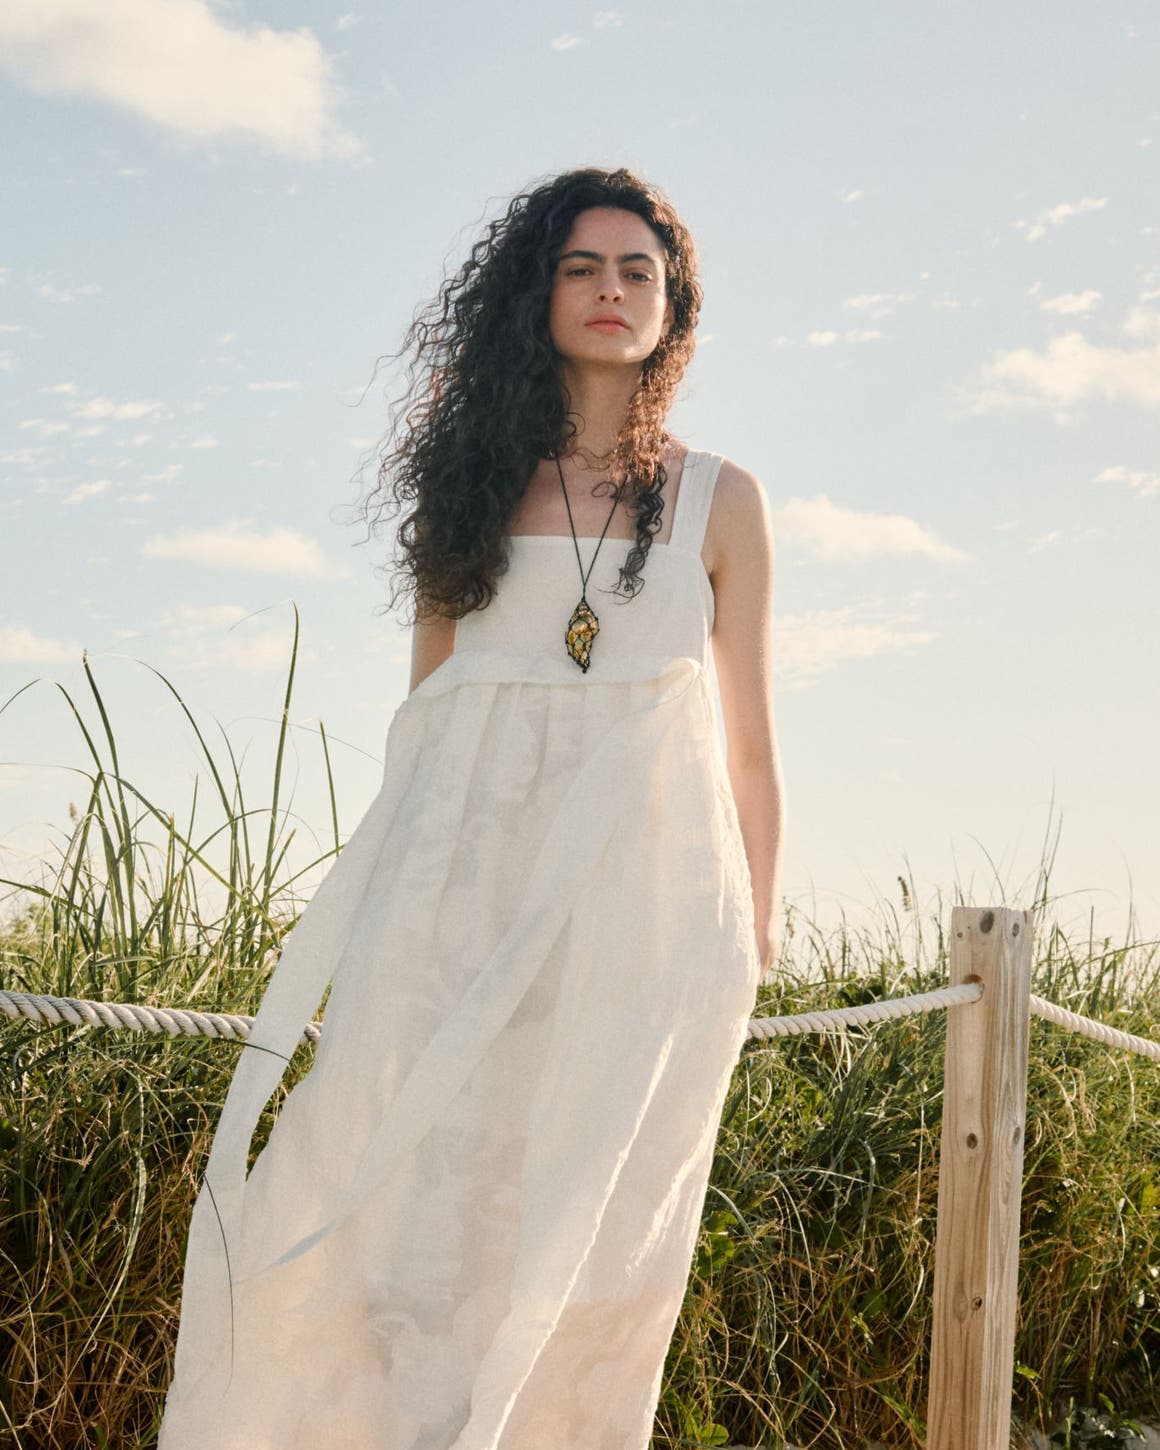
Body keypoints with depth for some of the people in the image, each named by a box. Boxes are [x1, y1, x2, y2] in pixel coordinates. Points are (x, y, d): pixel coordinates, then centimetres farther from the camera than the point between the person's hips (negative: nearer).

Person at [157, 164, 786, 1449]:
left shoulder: (717, 502, 12)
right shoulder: (478, 481, 14)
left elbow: (748, 742, 11)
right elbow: (424, 706, 14)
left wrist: (753, 939, 6)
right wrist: (402, 890, 6)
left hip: (642, 889, -1)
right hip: (467, 882, 1)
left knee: (589, 1234, -3)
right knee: (411, 1190, -9)